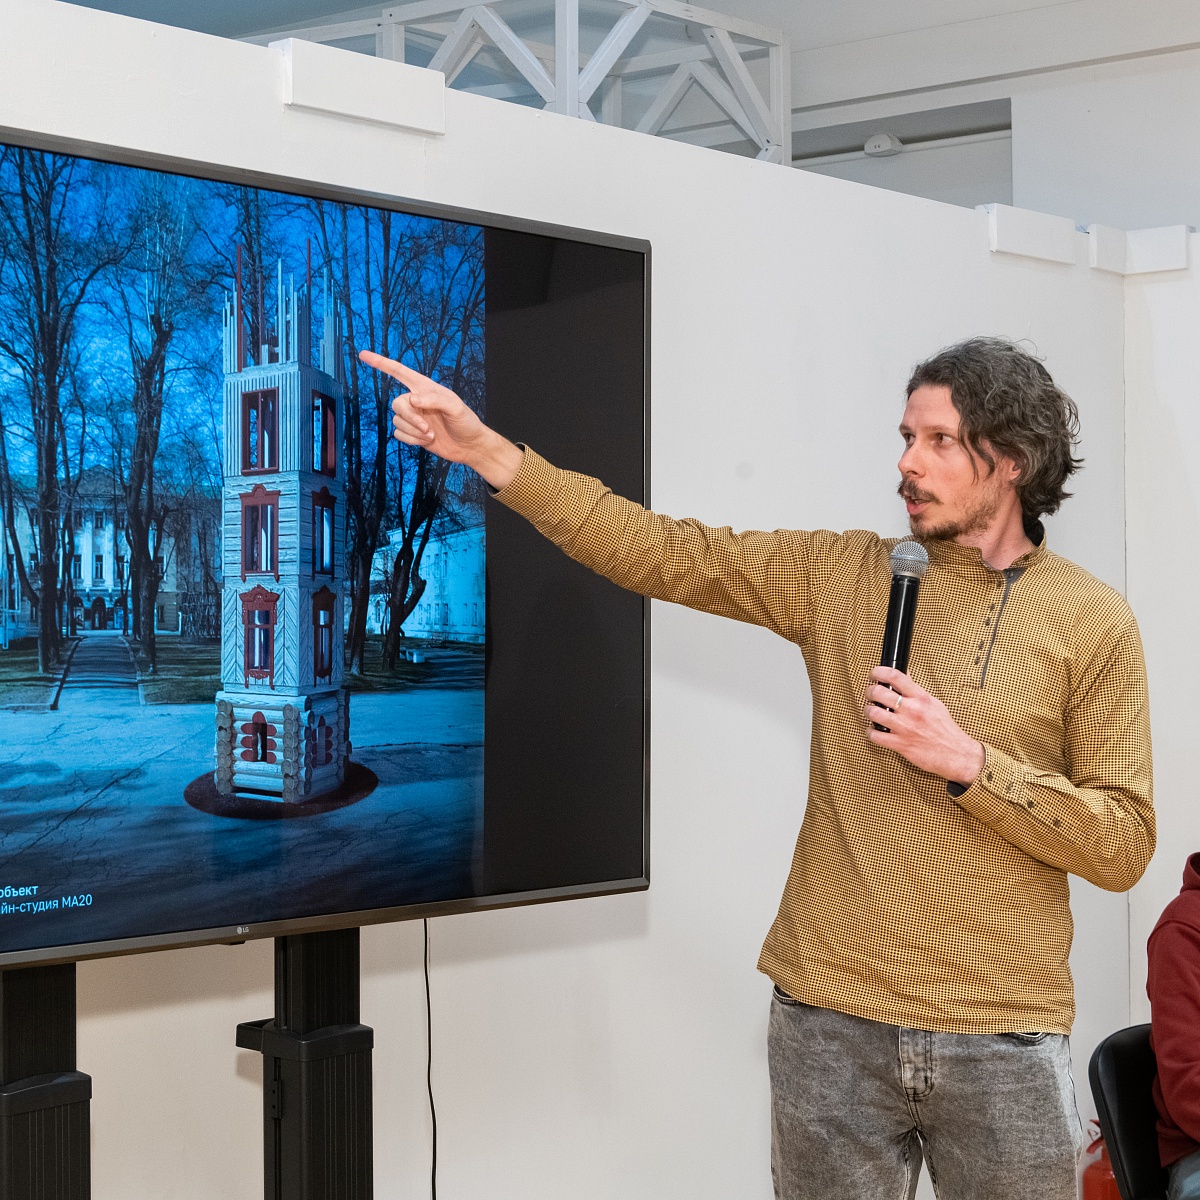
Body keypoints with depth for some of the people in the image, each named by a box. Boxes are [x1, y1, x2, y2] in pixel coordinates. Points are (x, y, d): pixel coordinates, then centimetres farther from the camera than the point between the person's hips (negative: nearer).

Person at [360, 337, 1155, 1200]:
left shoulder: (1093, 622, -1)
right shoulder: (843, 575, 5)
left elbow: (1124, 847, -3)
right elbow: (665, 554, -1)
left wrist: (966, 760, -16)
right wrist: (488, 451, -9)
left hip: (1001, 1037, -1)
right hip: (832, 1019, 2)